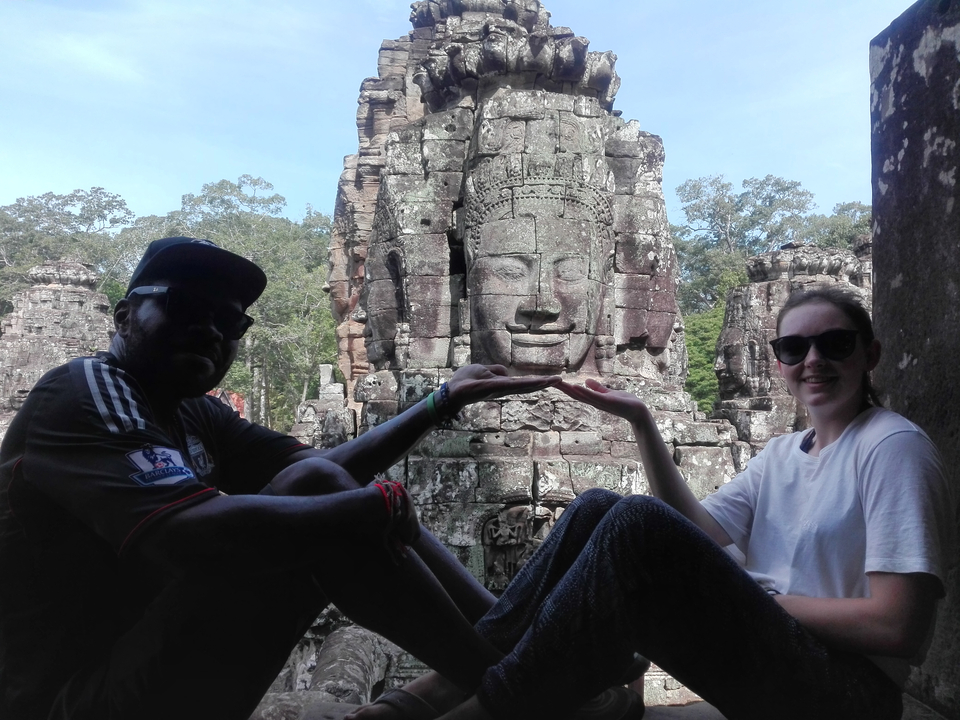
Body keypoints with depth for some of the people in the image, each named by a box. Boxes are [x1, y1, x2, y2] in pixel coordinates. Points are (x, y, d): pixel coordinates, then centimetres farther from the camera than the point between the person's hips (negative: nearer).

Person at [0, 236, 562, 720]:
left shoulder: (196, 418, 14)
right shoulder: (83, 391, -14)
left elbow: (328, 466, 7)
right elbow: (189, 535, -32)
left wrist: (446, 399, 3)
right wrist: (377, 504, -26)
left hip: (154, 665, 9)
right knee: (310, 487, -25)